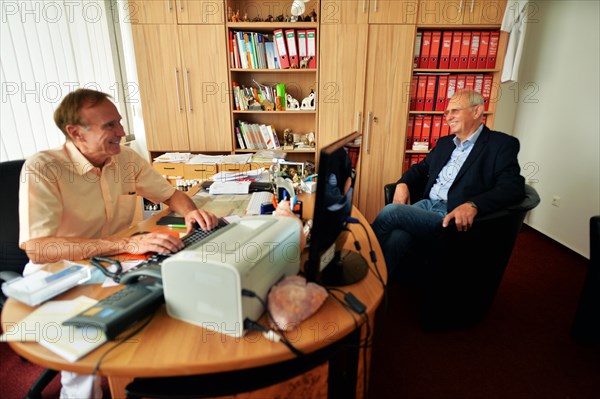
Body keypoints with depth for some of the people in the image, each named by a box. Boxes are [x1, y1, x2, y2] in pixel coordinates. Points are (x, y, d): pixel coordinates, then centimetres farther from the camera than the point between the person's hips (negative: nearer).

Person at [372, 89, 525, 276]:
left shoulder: (502, 144, 1)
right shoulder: (445, 143, 22)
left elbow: (513, 186, -12)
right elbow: (422, 167, 29)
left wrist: (473, 205, -31)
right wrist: (403, 184, 4)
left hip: (455, 218, -5)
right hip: (426, 205, 5)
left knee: (391, 211, -25)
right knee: (395, 238, -28)